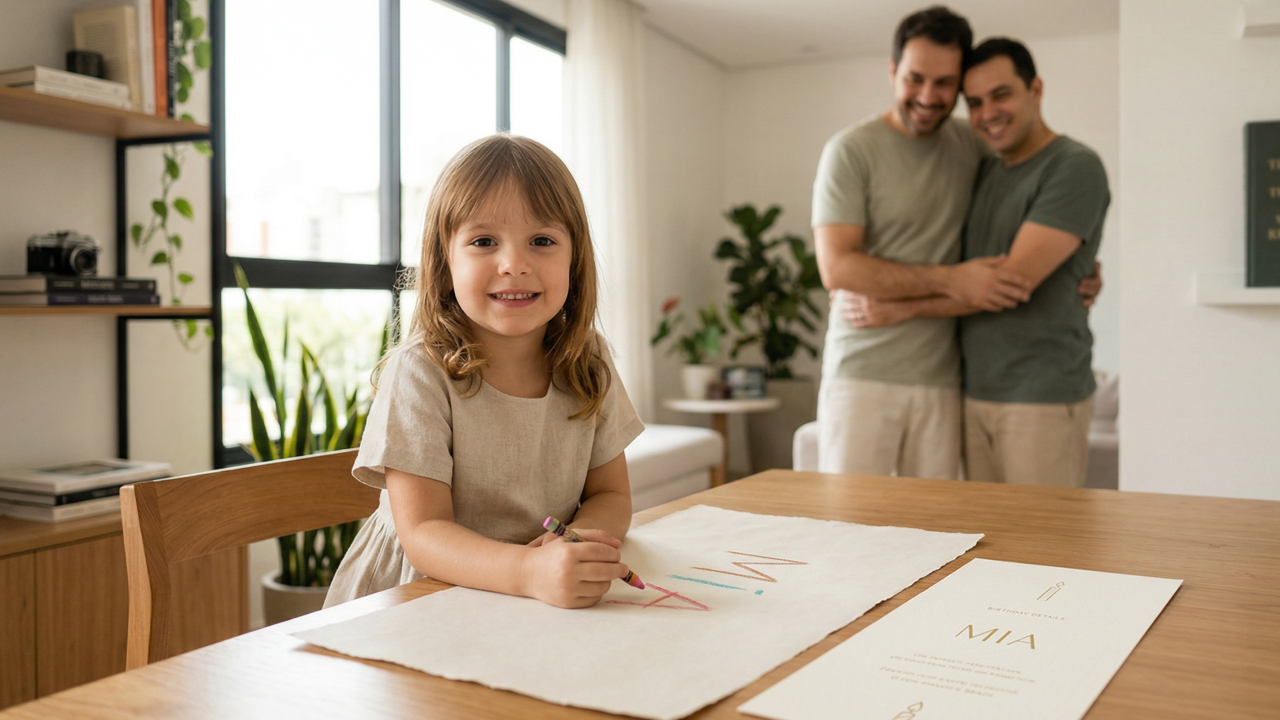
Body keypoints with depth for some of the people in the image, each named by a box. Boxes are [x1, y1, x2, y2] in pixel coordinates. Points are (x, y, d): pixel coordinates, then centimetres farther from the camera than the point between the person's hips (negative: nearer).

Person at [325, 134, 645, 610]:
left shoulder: (587, 363, 0)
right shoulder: (419, 374, -13)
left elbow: (611, 495, 4)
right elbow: (422, 533, -18)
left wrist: (576, 542, -18)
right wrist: (530, 570, -35)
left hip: (561, 605, 4)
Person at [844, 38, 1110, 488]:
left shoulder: (1075, 168, -9)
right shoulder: (983, 173, 14)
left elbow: (1015, 280, -16)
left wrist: (907, 308, -12)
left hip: (1043, 399, -6)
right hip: (976, 394, 6)